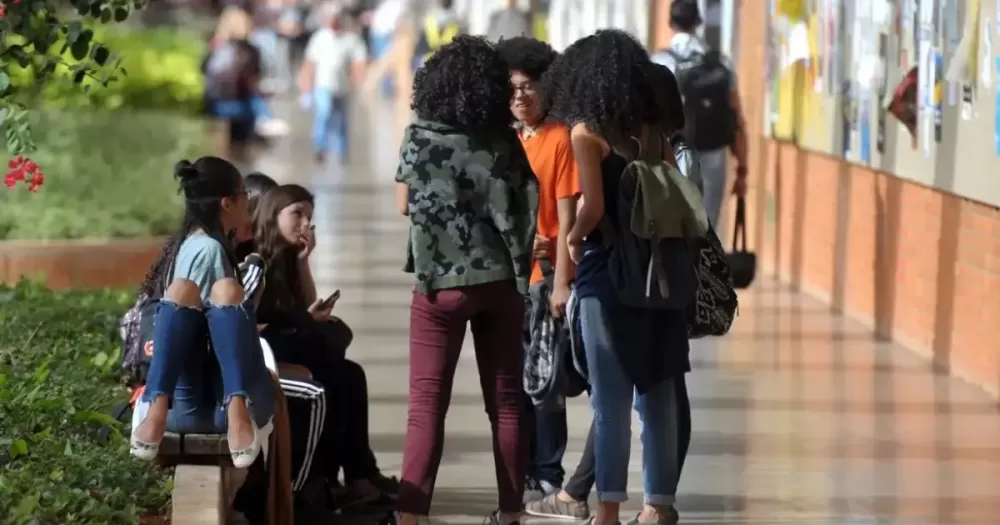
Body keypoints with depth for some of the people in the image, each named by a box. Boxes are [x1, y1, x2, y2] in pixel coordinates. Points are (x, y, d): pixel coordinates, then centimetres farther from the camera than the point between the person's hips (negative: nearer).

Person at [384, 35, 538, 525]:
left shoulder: (421, 136, -7)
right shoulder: (505, 140, -1)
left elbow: (404, 204, 3)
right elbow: (527, 208, 5)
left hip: (442, 281, -2)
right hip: (500, 279, 2)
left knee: (427, 404, -1)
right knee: (506, 401, 10)